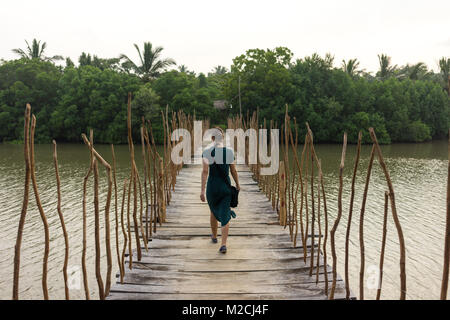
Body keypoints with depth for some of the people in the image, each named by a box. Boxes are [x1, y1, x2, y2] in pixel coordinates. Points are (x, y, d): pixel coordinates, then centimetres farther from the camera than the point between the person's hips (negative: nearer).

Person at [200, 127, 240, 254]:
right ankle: (223, 244, -8)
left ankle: (214, 236, 42)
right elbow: (234, 171, 1)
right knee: (225, 216, 4)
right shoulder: (229, 152, -5)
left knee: (213, 211, 23)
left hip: (212, 187, 0)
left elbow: (205, 171, -15)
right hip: (226, 187, 0)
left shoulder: (207, 152, -10)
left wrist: (202, 190, -14)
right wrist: (237, 184, 17)